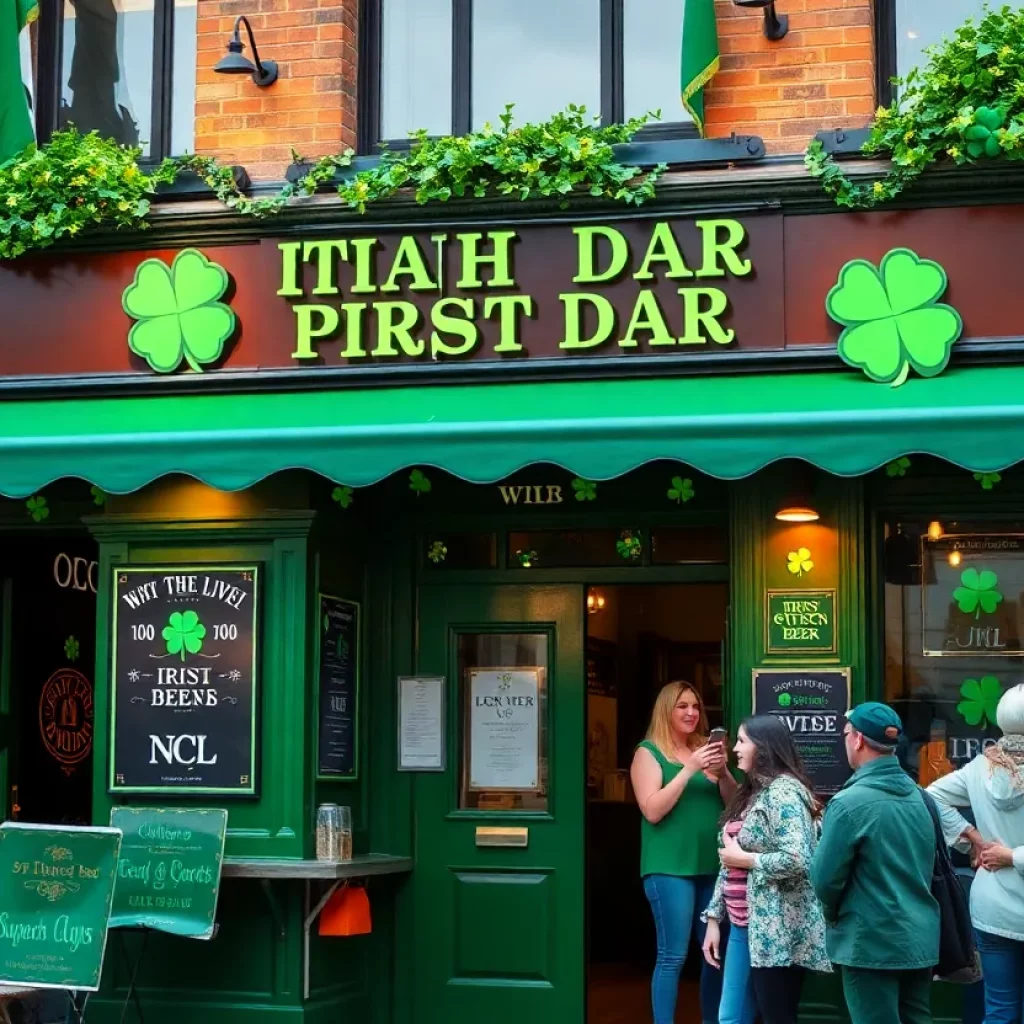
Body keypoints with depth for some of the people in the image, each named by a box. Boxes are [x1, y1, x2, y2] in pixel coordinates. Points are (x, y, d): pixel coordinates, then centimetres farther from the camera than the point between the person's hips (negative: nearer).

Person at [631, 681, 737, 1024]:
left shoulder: (705, 748, 13)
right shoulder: (649, 752, -1)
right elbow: (652, 811, -12)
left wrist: (722, 772, -9)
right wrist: (689, 769, -16)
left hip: (712, 865, 5)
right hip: (670, 868, -5)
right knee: (673, 956, -7)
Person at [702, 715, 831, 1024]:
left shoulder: (783, 792, -13)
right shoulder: (751, 792, 16)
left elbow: (798, 860, -25)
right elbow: (729, 864, 19)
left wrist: (745, 859, -14)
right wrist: (714, 918, 15)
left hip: (777, 931, -9)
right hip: (744, 927, 9)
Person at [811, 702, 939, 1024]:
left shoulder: (850, 802, -16)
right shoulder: (920, 797, 5)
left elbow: (825, 877, -11)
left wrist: (835, 915, 8)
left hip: (873, 943, -7)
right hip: (922, 939, 7)